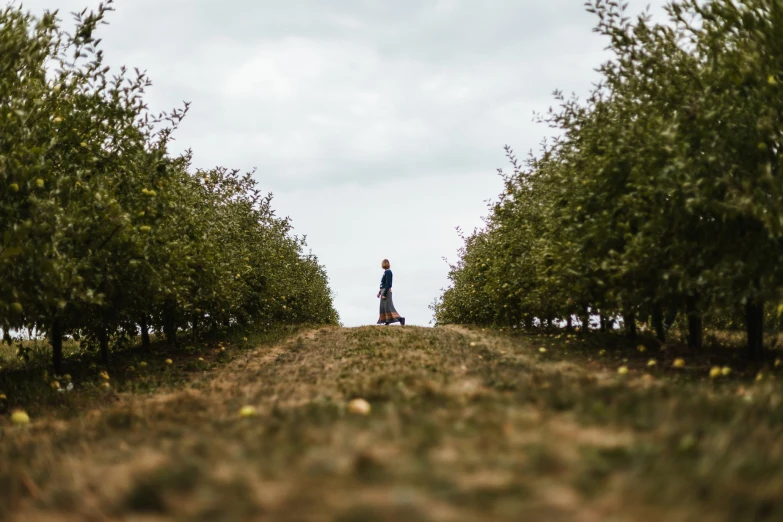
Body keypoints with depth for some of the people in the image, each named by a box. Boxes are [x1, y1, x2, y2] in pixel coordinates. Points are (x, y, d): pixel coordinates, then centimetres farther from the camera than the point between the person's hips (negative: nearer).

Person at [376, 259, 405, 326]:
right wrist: (380, 292, 25)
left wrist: (384, 294, -22)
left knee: (389, 306, -14)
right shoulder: (386, 272, 13)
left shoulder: (388, 272, -14)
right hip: (384, 291, 10)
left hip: (386, 291, -10)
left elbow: (388, 284, -20)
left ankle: (400, 318, -18)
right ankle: (387, 321, 9)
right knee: (383, 307, 9)